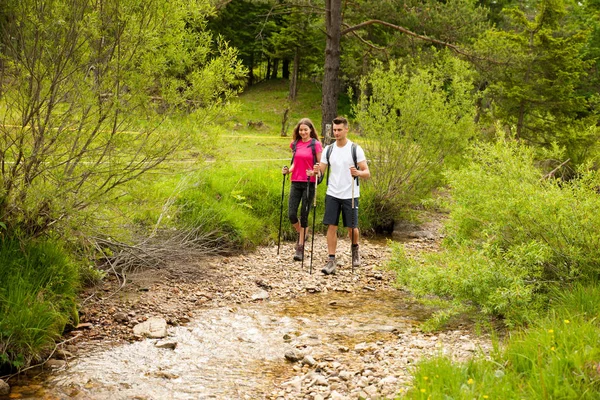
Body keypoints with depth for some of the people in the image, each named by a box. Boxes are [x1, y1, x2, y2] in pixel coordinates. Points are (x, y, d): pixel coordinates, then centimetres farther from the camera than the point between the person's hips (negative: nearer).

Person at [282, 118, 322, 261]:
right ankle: (301, 234, 30)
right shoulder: (295, 144, 9)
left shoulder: (316, 144, -4)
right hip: (296, 182, 4)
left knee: (304, 215, -1)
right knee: (291, 214, -1)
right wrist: (288, 170, 2)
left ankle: (300, 248, 9)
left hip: (309, 183, -4)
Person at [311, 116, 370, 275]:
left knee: (351, 227, 5)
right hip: (332, 194, 3)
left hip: (350, 195, -3)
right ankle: (331, 261, 0)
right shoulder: (328, 149, 5)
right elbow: (321, 171, 5)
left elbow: (367, 173, -9)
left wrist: (358, 173, -31)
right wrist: (316, 171, -18)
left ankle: (355, 250, 36)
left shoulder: (356, 149, -6)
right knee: (331, 226, -3)